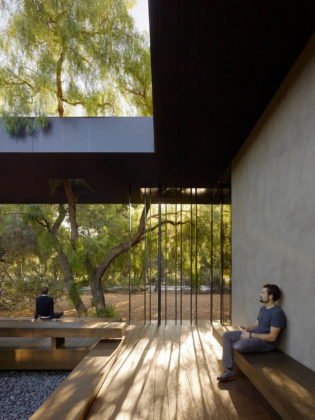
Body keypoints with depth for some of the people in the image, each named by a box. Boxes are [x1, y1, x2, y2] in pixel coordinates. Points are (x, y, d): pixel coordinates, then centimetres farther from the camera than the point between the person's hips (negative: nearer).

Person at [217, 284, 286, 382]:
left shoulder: (277, 312, -18)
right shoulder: (263, 308, 14)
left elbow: (272, 337, -22)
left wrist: (251, 335, -19)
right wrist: (247, 329, -1)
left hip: (266, 342, -10)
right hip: (253, 335, 10)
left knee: (239, 346, -33)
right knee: (226, 336, -3)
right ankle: (229, 370, -8)